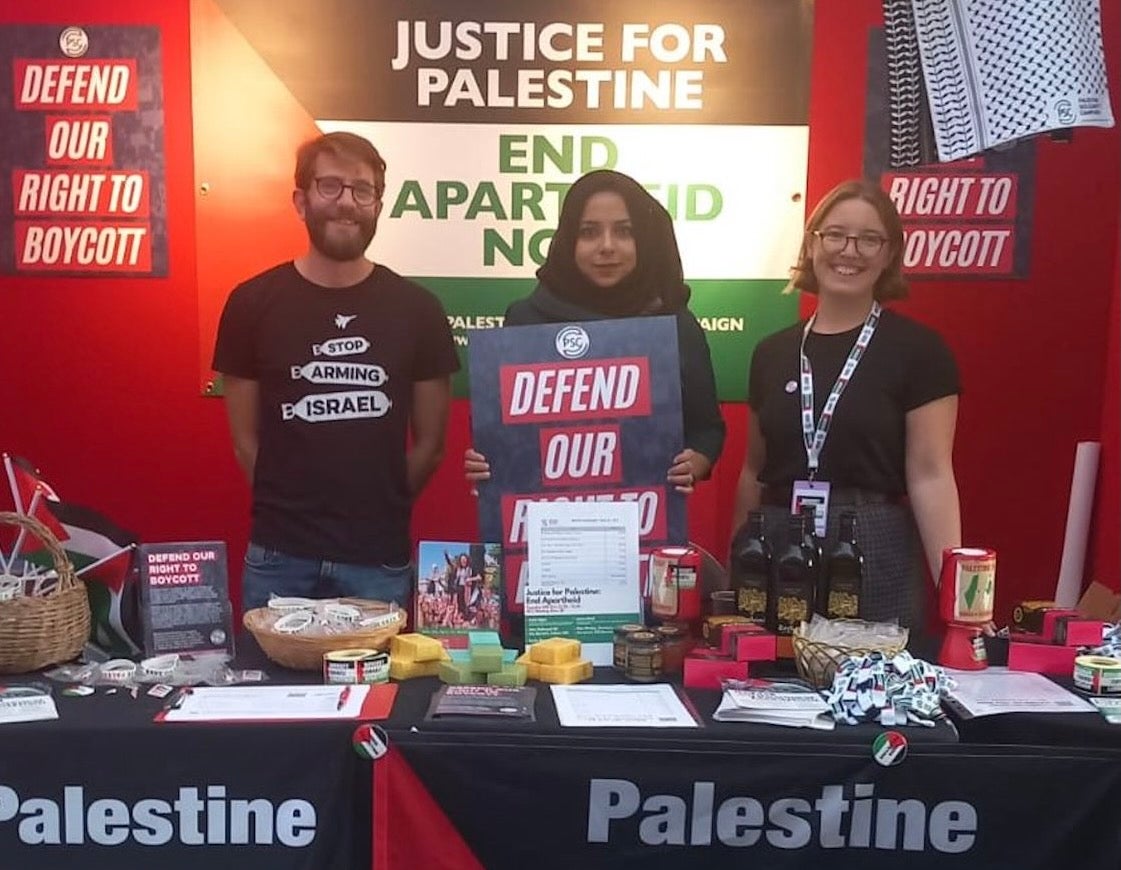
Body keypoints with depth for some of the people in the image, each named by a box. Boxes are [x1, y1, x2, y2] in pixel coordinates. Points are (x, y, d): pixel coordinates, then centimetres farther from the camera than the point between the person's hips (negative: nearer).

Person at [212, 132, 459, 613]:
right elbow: (246, 440, 4)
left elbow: (430, 443, 6)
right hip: (279, 556, 0)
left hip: (380, 558, 0)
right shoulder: (252, 303, -1)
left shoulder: (416, 309, 0)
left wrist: (381, 512, 4)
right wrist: (289, 509, 3)